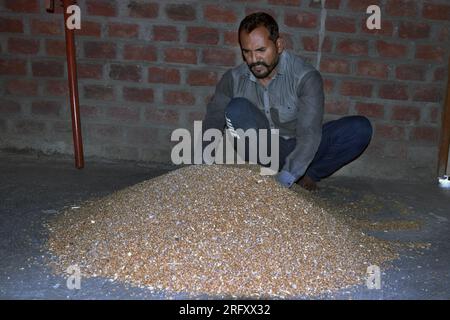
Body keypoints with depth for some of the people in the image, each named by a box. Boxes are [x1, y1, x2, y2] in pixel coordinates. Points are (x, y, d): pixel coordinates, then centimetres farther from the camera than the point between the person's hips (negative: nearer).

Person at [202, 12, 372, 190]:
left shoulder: (306, 77, -21)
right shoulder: (233, 79, -11)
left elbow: (309, 134, -30)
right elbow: (212, 122, -6)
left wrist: (282, 181, -42)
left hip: (298, 151, 0)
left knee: (360, 128, -21)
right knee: (237, 108, -27)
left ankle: (308, 175, -4)